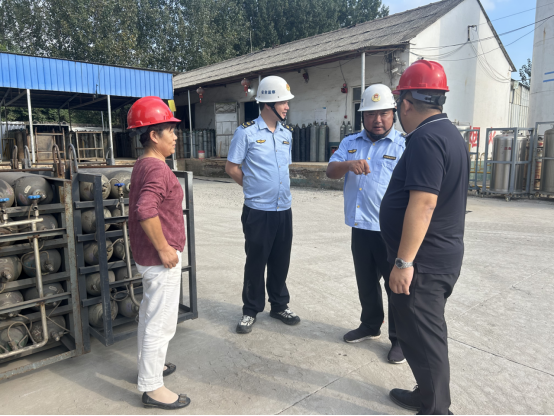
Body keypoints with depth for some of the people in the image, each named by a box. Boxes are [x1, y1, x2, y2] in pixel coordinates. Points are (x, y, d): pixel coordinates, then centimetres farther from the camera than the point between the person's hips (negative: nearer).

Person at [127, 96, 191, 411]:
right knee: (161, 323, 2)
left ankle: (150, 365, 42)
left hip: (149, 256, 10)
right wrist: (164, 249, -25)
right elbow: (146, 210, -35)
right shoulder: (157, 169, -21)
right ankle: (152, 388, 17)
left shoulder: (143, 166, 11)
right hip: (161, 259, -10)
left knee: (150, 315, 24)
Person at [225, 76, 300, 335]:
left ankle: (279, 305, 31)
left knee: (281, 261, 13)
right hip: (258, 210, -5)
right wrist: (255, 187, 3)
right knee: (256, 262, 5)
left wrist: (277, 188, 13)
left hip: (284, 209, 5)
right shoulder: (246, 132, -7)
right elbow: (231, 168, -2)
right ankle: (251, 311, 22)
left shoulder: (287, 133, 10)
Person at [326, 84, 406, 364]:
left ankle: (400, 338, 24)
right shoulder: (350, 143, 10)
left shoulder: (404, 146, -4)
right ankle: (370, 326, 39)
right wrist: (349, 164, -24)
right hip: (360, 228, 5)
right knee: (366, 282, 18)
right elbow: (331, 171, -1)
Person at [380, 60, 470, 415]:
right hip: (443, 256, 10)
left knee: (422, 337, 4)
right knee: (427, 333, 21)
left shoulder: (425, 138, -20)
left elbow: (423, 204, -27)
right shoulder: (449, 133, 12)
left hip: (424, 263, -10)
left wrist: (403, 262, -24)